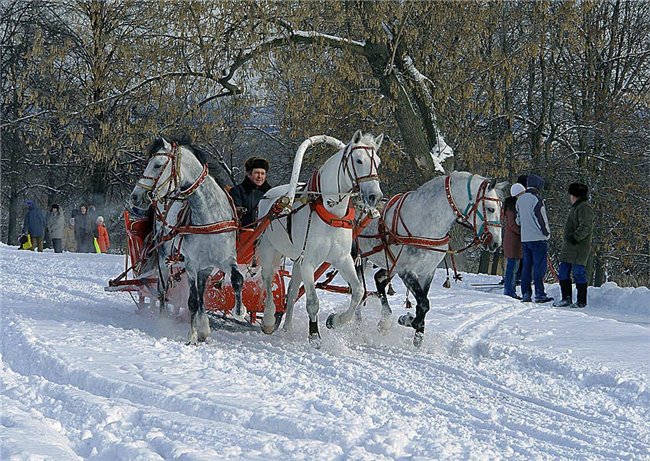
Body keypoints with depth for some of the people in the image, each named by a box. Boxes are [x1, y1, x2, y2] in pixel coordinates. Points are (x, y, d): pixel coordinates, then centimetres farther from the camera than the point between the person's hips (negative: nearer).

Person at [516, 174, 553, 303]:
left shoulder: (520, 199, 11)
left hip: (524, 239, 7)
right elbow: (541, 219, -14)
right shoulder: (536, 199, -13)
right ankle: (539, 294, -6)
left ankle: (525, 294, 9)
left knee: (527, 266, 10)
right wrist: (547, 234, -4)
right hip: (538, 239, -7)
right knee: (539, 267, -4)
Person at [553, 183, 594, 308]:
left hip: (579, 246, -11)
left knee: (578, 273, -6)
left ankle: (582, 301, -1)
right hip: (569, 246, 11)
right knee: (563, 272, 10)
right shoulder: (576, 207, 21)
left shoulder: (584, 208, -12)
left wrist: (575, 237, -24)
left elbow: (585, 227, -21)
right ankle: (566, 299, 16)